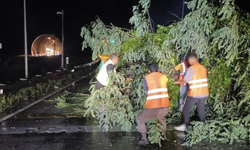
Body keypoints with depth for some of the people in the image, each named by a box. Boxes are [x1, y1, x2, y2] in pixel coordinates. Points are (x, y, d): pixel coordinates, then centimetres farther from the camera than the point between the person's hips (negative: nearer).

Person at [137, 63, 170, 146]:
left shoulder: (146, 78, 3)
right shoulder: (164, 76, 10)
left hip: (153, 106, -4)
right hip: (165, 105, 4)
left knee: (140, 119, 18)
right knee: (161, 118, 36)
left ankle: (144, 139, 11)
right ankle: (164, 135, 45)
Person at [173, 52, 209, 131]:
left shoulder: (191, 68, -13)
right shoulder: (203, 68, 6)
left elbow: (185, 81, -13)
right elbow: (204, 79, 11)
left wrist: (177, 82, 6)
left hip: (194, 93, -6)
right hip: (204, 92, 6)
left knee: (186, 109, 5)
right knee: (201, 109, 17)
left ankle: (185, 125, 5)